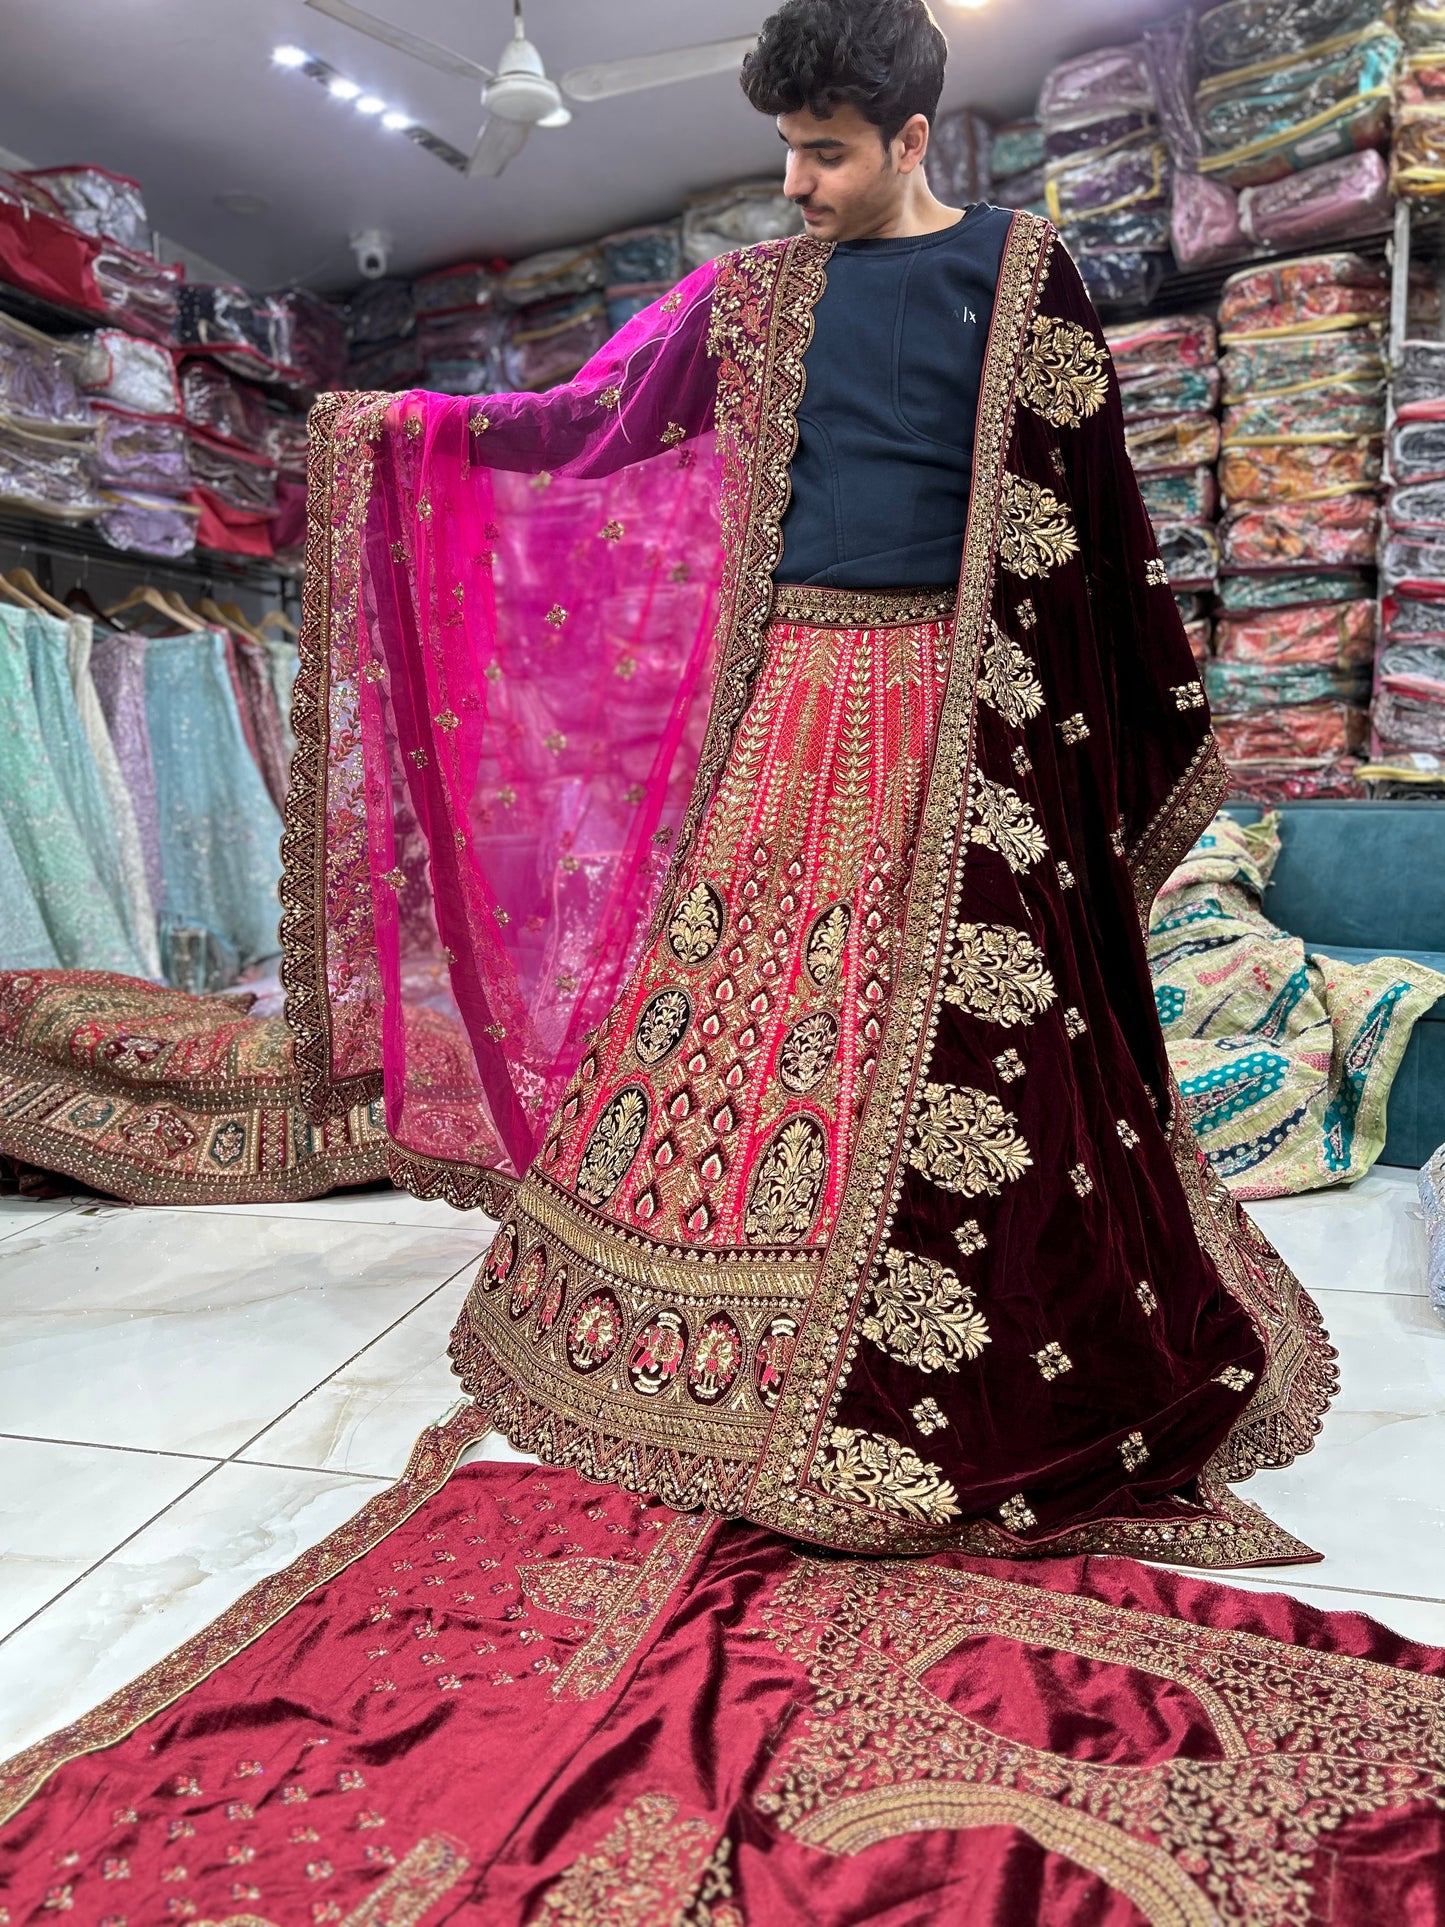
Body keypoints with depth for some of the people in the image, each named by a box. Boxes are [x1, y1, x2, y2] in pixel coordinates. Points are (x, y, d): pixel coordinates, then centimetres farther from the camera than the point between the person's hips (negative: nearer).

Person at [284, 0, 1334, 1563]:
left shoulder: (1016, 270, 5)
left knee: (947, 1050, -3)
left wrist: (1163, 705, 4)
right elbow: (597, 417, 17)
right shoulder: (757, 293, 14)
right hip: (783, 700, 4)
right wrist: (415, 425, 14)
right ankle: (716, 1341, 21)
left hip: (944, 714, -3)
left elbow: (1088, 498, 4)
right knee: (719, 1000, 4)